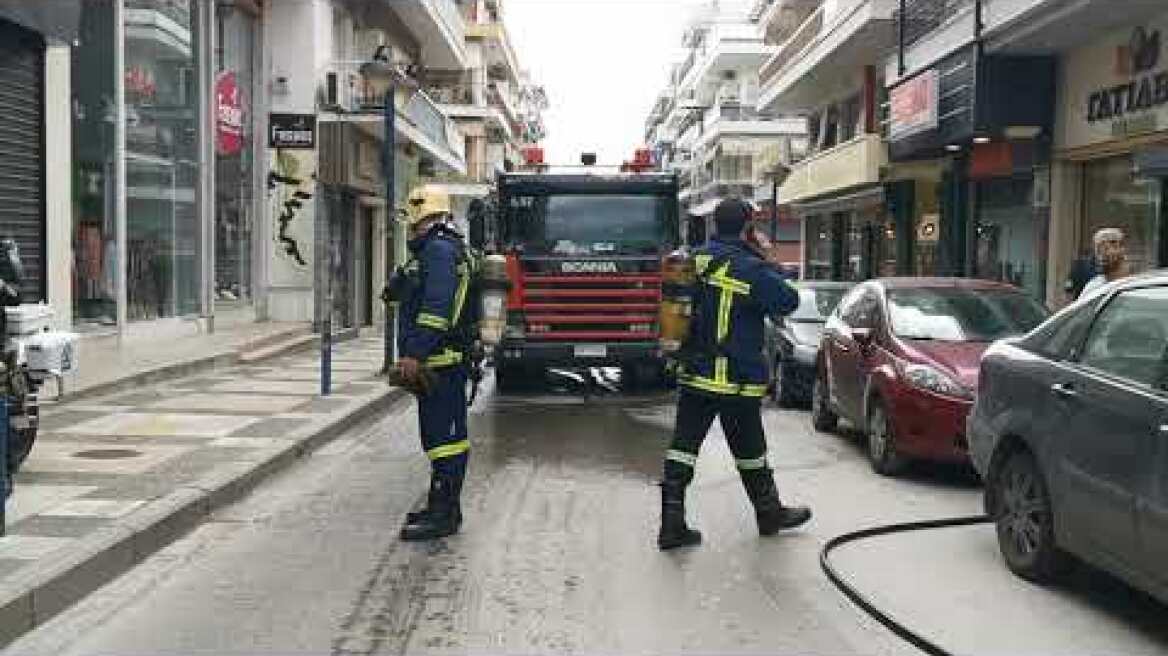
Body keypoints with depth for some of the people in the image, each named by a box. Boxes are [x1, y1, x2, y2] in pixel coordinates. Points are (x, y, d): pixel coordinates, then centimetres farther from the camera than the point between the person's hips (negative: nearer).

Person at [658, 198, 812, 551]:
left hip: (694, 375, 5)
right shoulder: (751, 269, -15)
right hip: (738, 379, -5)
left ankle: (672, 524, 1)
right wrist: (772, 263, 4)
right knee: (750, 452, 11)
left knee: (683, 446, 2)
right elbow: (788, 301, -8)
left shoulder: (696, 260, 4)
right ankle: (770, 514, 30)